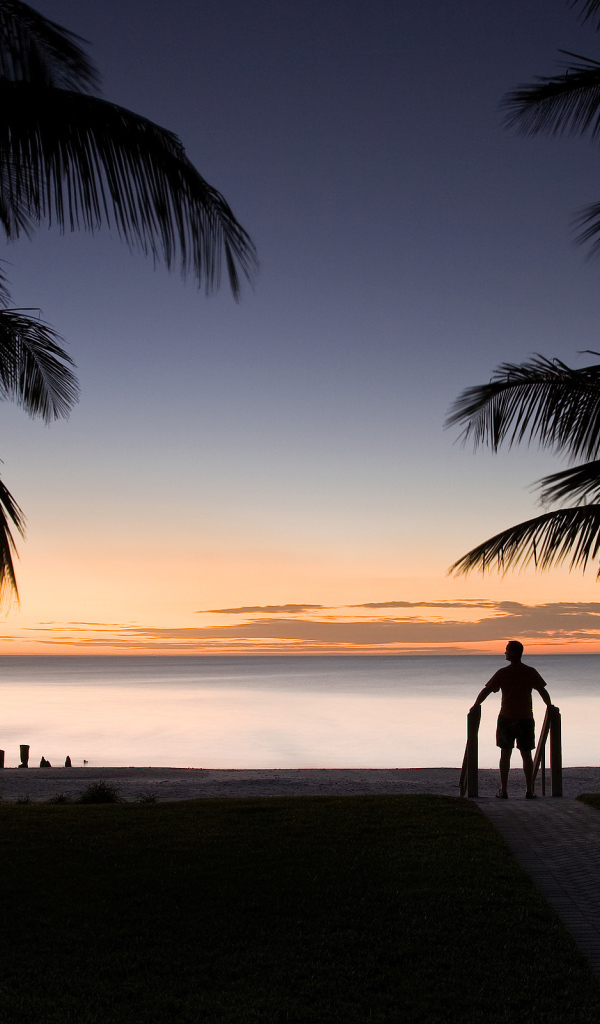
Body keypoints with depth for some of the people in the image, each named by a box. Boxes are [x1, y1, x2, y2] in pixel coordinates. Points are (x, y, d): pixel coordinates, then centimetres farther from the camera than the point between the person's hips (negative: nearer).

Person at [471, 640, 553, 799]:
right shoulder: (531, 672, -1)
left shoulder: (503, 673, -5)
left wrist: (475, 706, 10)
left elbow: (486, 691, -3)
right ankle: (529, 791, 6)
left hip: (506, 718, -1)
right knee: (526, 755, 8)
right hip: (526, 719, 1)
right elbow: (543, 692, 7)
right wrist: (550, 706, 24)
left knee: (505, 755, 7)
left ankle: (503, 790, 6)